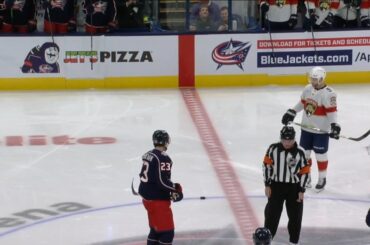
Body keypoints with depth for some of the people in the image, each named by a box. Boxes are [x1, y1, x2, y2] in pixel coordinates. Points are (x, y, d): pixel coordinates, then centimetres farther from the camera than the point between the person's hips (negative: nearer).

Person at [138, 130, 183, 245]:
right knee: (167, 231, -4)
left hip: (147, 197, 10)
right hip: (158, 200, -10)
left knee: (155, 228, 22)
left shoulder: (148, 155, 8)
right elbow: (162, 181, -26)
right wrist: (176, 189, -12)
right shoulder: (163, 158, -21)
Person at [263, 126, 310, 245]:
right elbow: (266, 165, -2)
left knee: (295, 216, 8)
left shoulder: (300, 152, -13)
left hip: (294, 187, 0)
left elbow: (305, 171, -6)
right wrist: (267, 185, -3)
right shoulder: (273, 148, -10)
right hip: (276, 185, 0)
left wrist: (301, 190, -6)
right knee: (272, 213, 5)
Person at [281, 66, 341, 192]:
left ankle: (322, 178, 20)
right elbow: (302, 103, 15)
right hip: (306, 127, 6)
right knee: (304, 152, 14)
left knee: (320, 154, 5)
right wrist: (291, 112, 12)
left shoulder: (328, 93, -19)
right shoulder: (308, 89, 2)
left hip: (321, 130, -6)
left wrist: (334, 125, -31)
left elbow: (332, 111, -20)